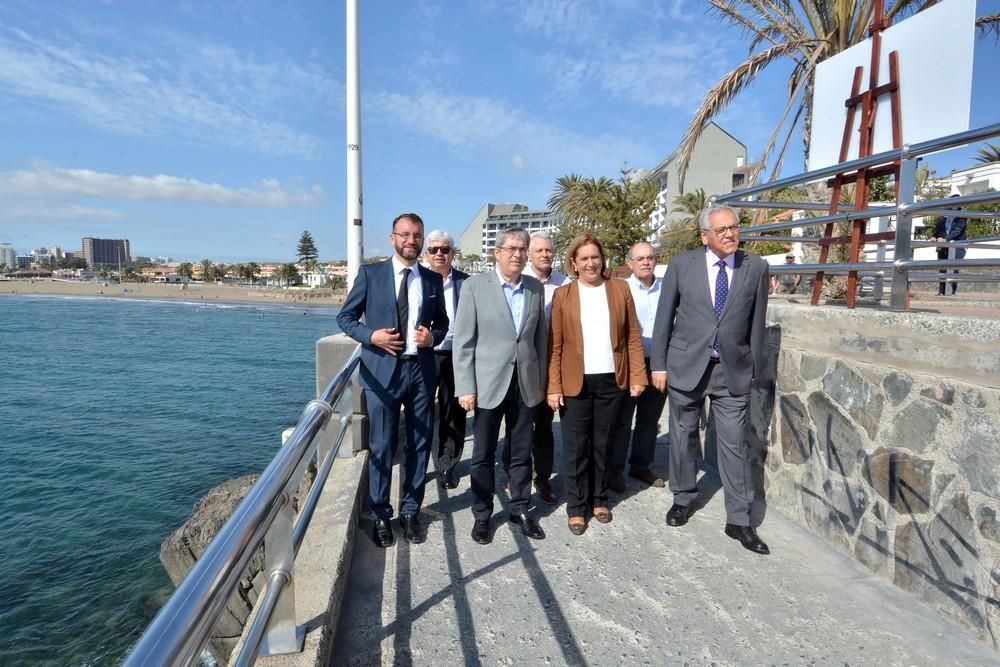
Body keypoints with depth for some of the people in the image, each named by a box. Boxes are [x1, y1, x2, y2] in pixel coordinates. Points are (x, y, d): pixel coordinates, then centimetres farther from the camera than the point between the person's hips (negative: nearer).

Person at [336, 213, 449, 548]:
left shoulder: (433, 279, 7)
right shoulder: (370, 273, 0)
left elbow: (442, 322, 15)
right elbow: (345, 317, 3)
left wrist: (432, 336, -7)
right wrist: (371, 336, -14)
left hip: (421, 369, 3)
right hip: (382, 369, -2)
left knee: (420, 444, 10)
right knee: (382, 446, 5)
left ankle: (410, 511, 27)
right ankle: (381, 514, 22)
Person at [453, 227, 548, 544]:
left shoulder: (536, 288, 5)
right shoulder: (475, 285, -6)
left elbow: (541, 338, 10)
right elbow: (463, 340, -7)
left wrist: (541, 382, 8)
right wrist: (466, 387, -10)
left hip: (525, 384, 3)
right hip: (489, 384, -3)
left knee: (522, 452, 13)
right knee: (483, 454, 9)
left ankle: (521, 509, 30)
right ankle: (482, 514, 25)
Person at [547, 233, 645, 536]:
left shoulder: (620, 289, 5)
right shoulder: (562, 295, 1)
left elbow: (633, 337, 5)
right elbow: (554, 345, -1)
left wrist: (637, 376, -1)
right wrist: (554, 387, -7)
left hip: (612, 381, 2)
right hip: (576, 382, -1)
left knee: (603, 443, 13)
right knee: (575, 447, 5)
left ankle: (599, 499, 29)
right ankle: (576, 506, 18)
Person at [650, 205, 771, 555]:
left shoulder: (756, 267, 0)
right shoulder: (682, 264, -3)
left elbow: (756, 322, 5)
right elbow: (664, 316, 0)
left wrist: (754, 368, 6)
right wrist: (659, 364, -2)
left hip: (733, 369, 0)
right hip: (687, 365, 0)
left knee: (734, 443, 3)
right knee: (684, 436, 13)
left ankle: (739, 520, 16)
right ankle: (684, 498, 33)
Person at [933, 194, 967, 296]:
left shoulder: (962, 217, 0)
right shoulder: (943, 216, 10)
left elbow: (957, 230, -11)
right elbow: (938, 227, 6)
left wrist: (946, 239, -27)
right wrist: (937, 237, -15)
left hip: (956, 246, -3)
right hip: (943, 246, 3)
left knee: (954, 269, -9)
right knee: (942, 269, 1)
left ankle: (953, 291, -5)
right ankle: (941, 291, 3)